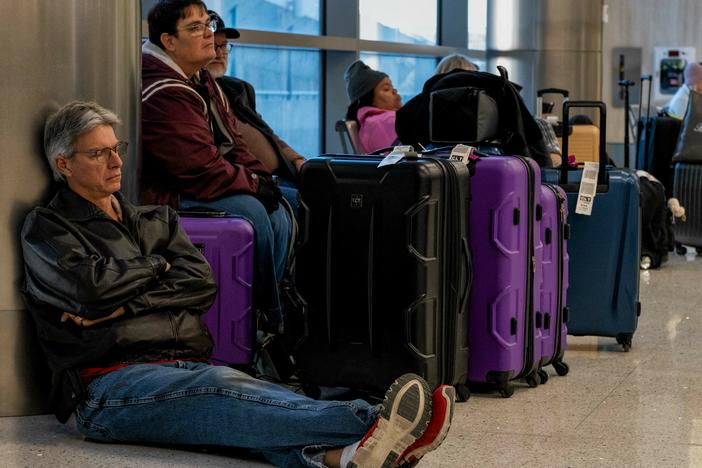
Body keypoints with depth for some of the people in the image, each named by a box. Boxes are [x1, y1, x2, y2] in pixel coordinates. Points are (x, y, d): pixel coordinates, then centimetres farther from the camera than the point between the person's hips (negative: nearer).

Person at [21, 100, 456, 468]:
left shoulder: (155, 220, 29)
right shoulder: (46, 229, 12)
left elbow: (203, 284, 10)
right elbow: (92, 286, -10)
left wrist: (124, 302, -3)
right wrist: (156, 265, 8)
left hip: (188, 365, 6)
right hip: (111, 384, -6)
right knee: (214, 387, -37)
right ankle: (367, 423, -62)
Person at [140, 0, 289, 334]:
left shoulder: (204, 82, 12)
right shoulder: (163, 94, -23)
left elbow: (232, 138, 17)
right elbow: (199, 169, -26)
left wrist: (261, 176, -1)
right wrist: (253, 185, -15)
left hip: (195, 187, 11)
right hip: (166, 198, -11)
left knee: (278, 214, 0)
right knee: (251, 212, -26)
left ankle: (267, 311, 3)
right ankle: (269, 321, -11)